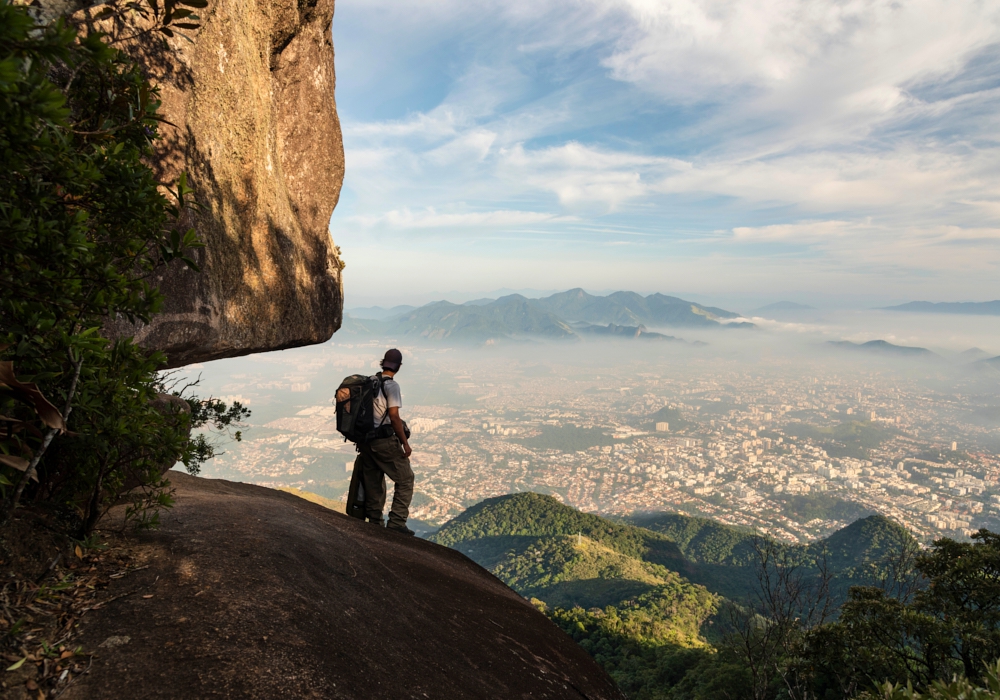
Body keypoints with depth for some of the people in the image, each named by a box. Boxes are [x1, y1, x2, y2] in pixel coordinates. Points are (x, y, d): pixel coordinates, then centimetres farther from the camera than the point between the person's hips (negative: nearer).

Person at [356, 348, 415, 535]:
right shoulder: (391, 385, -13)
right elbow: (394, 416, -19)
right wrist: (405, 442, -13)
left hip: (365, 440, 8)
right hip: (385, 441, -7)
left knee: (373, 483, 15)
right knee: (405, 479, 3)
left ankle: (375, 523, 23)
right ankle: (396, 522, -2)